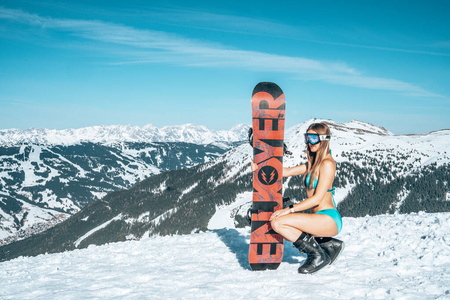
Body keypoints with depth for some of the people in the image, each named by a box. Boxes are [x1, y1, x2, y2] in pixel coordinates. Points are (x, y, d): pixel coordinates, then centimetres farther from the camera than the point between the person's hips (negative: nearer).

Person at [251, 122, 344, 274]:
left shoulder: (327, 164, -11)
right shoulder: (313, 163, 17)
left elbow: (317, 198, -17)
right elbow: (287, 172, 15)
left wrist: (289, 210, -21)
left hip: (329, 219, -9)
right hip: (318, 219, 9)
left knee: (278, 222, -20)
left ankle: (317, 255, -5)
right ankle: (330, 244, 9)